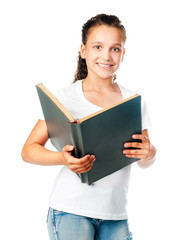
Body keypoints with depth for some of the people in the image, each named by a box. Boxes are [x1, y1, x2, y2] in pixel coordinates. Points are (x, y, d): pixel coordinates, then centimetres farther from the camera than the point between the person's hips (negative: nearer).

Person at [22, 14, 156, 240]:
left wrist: (150, 153, -11)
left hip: (116, 213, 4)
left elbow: (144, 163, 12)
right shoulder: (65, 98, -4)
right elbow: (28, 150, -5)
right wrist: (63, 158, -23)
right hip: (71, 210, -3)